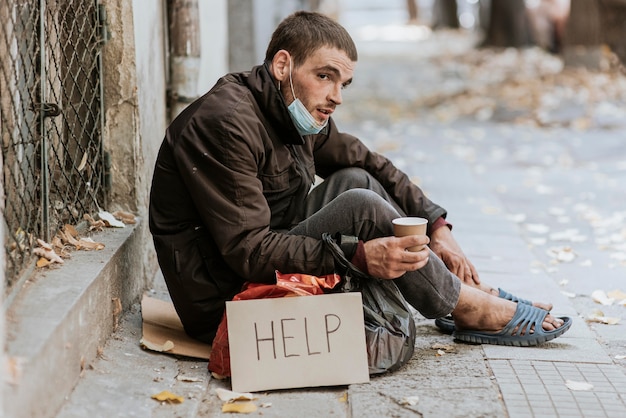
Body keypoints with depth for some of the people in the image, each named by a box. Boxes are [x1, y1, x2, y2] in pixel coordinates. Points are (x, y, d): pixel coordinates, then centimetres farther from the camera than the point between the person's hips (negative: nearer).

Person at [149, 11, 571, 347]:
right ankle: (469, 309, -6)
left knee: (355, 180, 2)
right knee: (360, 207, -21)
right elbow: (248, 249, -30)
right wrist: (361, 256, -35)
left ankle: (475, 289, 1)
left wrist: (436, 226, 4)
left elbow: (373, 165, 17)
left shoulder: (301, 115, 5)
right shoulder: (225, 122, -23)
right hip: (223, 303, -9)